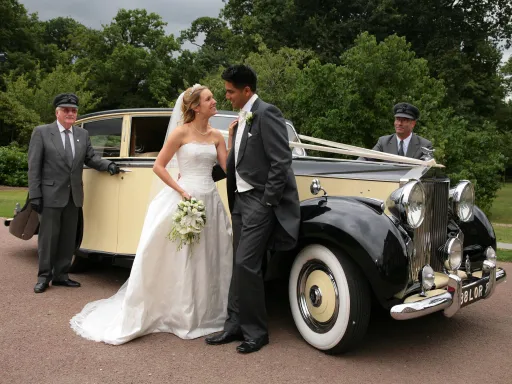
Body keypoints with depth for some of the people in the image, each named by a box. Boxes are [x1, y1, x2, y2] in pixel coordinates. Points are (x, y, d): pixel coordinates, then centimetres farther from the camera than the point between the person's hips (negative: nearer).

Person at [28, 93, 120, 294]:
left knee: (68, 238, 11)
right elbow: (34, 166, -6)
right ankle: (44, 276, 16)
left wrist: (108, 165, -12)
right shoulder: (41, 132, -3)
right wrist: (34, 195, -11)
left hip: (73, 196, 5)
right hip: (51, 195, -4)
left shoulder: (83, 134, 10)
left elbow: (90, 158, 9)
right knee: (48, 237, 3)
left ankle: (61, 275, 22)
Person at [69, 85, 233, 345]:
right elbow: (158, 166, -5)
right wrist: (181, 191, -14)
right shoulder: (181, 132, -6)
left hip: (210, 201, 6)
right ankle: (181, 316, 17)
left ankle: (205, 313, 26)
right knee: (181, 261, 3)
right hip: (185, 200, -5)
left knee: (207, 261, 11)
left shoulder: (216, 136, 9)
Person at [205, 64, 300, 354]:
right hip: (242, 199, 9)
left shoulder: (266, 113, -12)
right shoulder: (242, 118, 15)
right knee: (239, 264, 11)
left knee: (247, 264, -9)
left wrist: (268, 202, -17)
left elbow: (281, 161, -18)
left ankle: (255, 331, 5)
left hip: (261, 200, -9)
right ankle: (236, 325, 21)